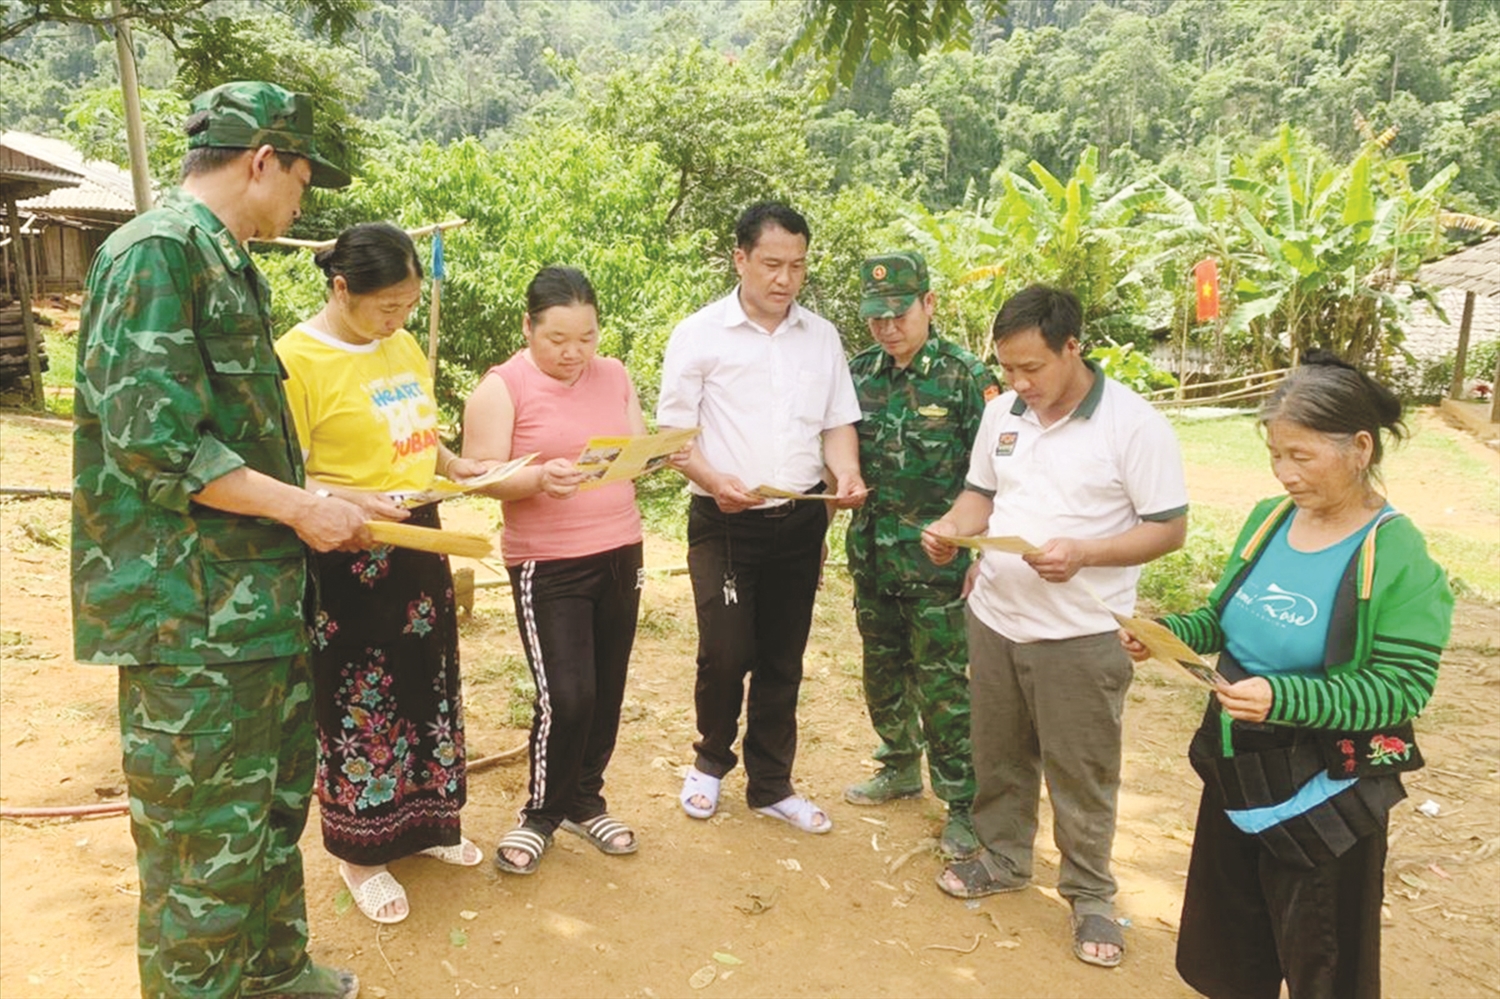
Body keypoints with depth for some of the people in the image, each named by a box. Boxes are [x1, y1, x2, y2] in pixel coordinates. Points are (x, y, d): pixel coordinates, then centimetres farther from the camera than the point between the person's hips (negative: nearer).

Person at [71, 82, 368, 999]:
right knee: (206, 834, 3)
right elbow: (153, 441, -22)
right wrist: (302, 507, -17)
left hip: (258, 598, 10)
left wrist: (323, 501, 14)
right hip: (189, 614, -10)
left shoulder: (230, 265, 16)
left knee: (276, 795, 21)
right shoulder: (157, 252, -14)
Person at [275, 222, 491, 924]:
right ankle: (360, 853, 25)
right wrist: (347, 499, -31)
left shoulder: (403, 346, 6)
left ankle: (424, 822, 37)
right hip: (351, 556, -7)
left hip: (420, 543, 7)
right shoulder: (297, 357, -15)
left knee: (427, 684, 17)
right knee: (358, 703, 6)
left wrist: (460, 467, 3)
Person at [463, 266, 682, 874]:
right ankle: (541, 814, 16)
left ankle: (585, 802, 30)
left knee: (606, 692, 10)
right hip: (548, 566, -5)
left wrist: (665, 454, -10)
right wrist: (540, 479, -30)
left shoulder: (614, 376, 8)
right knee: (565, 696, -8)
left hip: (620, 555, 5)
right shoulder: (503, 386, -6)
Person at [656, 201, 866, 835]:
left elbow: (838, 421, 10)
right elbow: (673, 431, -6)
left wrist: (846, 472, -11)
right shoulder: (700, 334, -4)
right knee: (726, 654, -6)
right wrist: (715, 481, -23)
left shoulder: (821, 336, 8)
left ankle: (771, 785, 28)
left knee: (783, 660, 11)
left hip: (801, 520, 4)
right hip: (725, 522, -4)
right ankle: (711, 760, 24)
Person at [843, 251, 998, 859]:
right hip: (871, 557, 5)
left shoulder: (966, 377, -10)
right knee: (882, 673, 18)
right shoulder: (859, 372, 4)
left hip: (936, 563, -5)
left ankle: (964, 802, 16)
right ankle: (900, 769, 38)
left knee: (941, 685, 0)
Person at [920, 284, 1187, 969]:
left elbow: (1169, 527, -13)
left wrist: (1084, 554, -27)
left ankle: (1089, 894, 27)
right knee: (999, 755, 19)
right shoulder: (1001, 412, 3)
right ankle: (1003, 858, 40)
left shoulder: (1133, 423, -14)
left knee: (1080, 773, 7)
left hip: (1081, 633, -5)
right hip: (994, 618, 6)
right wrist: (952, 528, -7)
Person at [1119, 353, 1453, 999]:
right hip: (1236, 772, 6)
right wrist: (1166, 632, -10)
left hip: (1325, 794, -6)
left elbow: (1401, 688, -21)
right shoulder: (1268, 519, -1)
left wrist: (1284, 698, -33)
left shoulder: (1398, 559, -18)